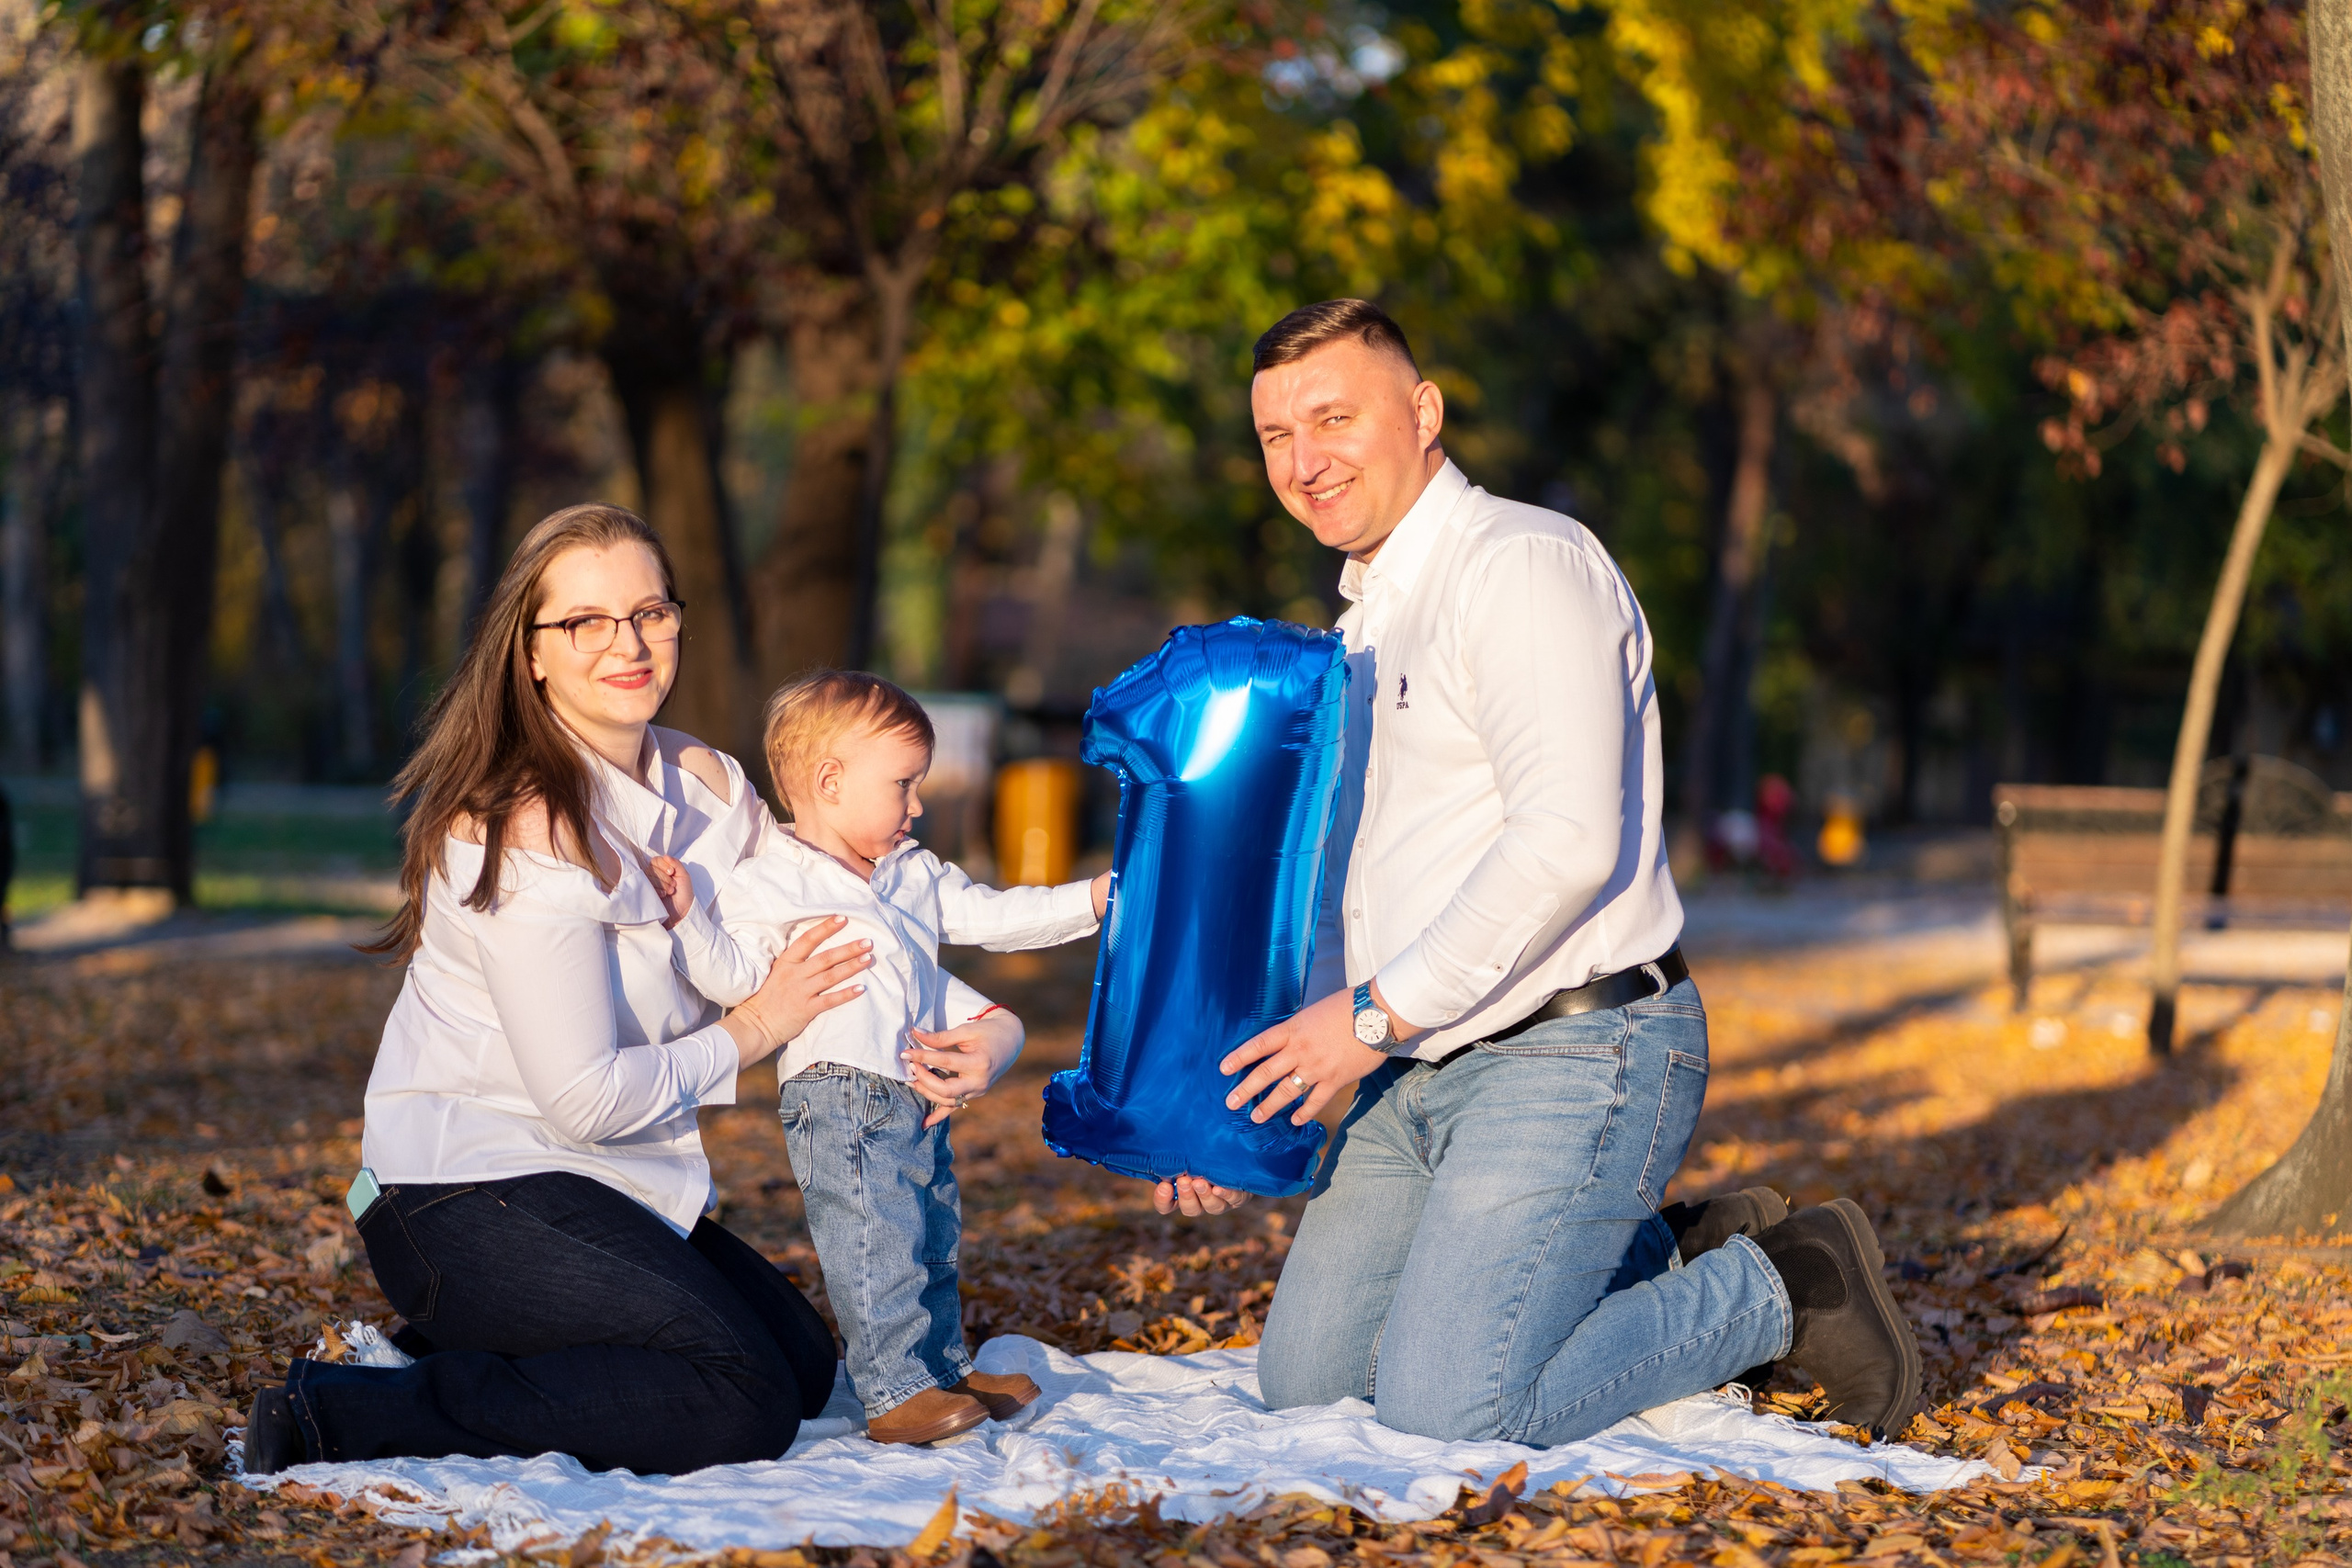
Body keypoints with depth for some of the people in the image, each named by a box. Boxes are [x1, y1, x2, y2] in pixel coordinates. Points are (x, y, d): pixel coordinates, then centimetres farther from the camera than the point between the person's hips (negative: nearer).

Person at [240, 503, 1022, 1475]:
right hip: (467, 1199, -9)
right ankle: (348, 1414, -17)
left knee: (804, 1364, 10)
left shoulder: (707, 785, 5)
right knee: (741, 1403, -20)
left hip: (593, 1189, 9)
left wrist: (986, 1024, -4)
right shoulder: (525, 829, -21)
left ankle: (471, 1359, 11)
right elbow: (587, 1099, -22)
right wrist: (752, 1030, -10)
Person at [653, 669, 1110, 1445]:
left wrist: (1091, 899, 13)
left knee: (933, 1242, 16)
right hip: (841, 1102, -8)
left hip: (920, 1101, 8)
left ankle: (947, 1371, 29)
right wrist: (688, 915, -23)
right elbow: (732, 975, -9)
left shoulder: (917, 874, 16)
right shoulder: (767, 884, -4)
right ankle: (894, 1394, -11)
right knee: (877, 1247, -13)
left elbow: (992, 917, 17)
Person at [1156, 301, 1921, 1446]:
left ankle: (1783, 1290, 1)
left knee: (1447, 1410, -19)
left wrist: (1378, 1012, -22)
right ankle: (1669, 1261, 18)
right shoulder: (1363, 629, 17)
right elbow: (1347, 891, 21)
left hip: (1571, 1058, -10)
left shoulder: (1523, 566, -13)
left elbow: (1568, 843, -25)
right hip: (1425, 1072, 10)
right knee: (1303, 1380, 9)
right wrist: (1237, 1102, 12)